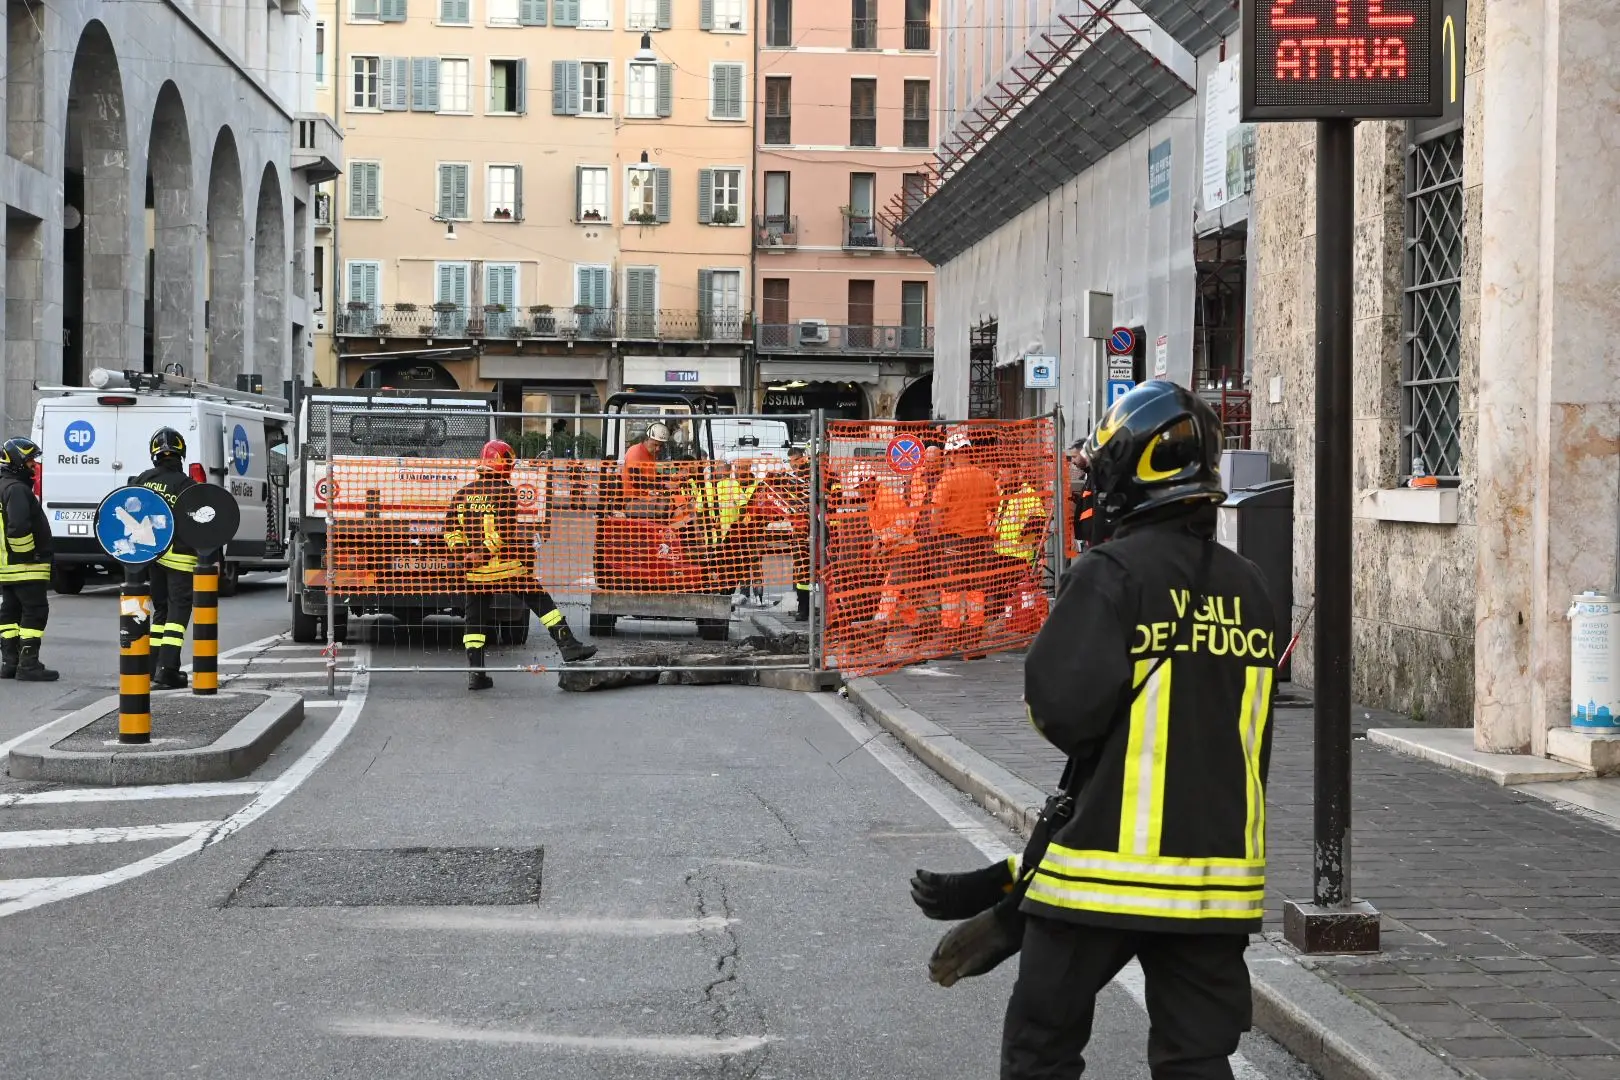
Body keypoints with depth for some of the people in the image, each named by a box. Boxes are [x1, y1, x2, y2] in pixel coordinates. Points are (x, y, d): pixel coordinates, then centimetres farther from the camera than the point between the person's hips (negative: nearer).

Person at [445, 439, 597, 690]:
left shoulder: (464, 493, 10)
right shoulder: (506, 491, -7)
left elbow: (451, 529, 7)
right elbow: (506, 531, -16)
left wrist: (464, 552, 1)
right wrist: (484, 552, -14)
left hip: (476, 571, 5)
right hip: (507, 565, -5)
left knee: (476, 618, 7)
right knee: (541, 601, 4)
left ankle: (475, 672, 4)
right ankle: (569, 646, 0)